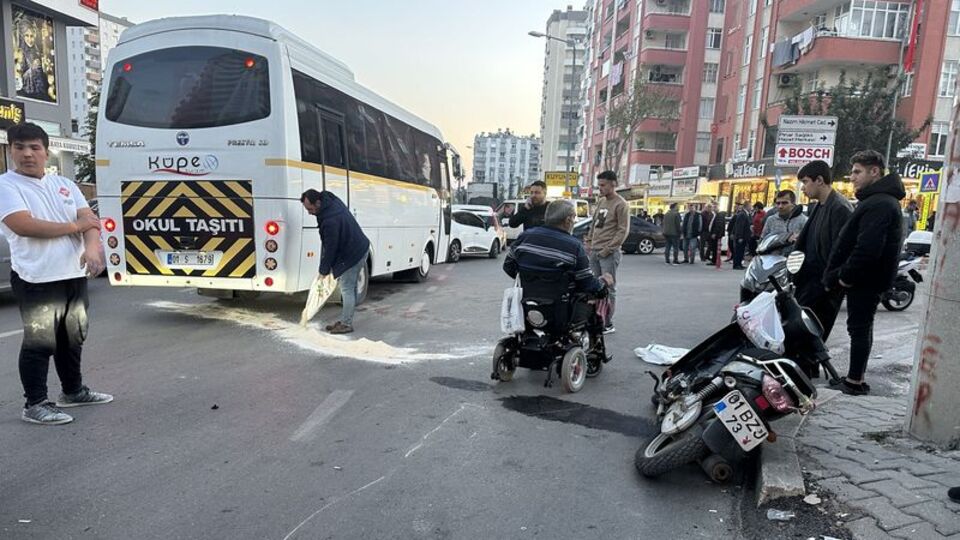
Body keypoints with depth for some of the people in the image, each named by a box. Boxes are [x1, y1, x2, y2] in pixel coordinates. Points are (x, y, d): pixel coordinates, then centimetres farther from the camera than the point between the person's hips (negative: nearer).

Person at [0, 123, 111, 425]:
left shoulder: (65, 184, 12)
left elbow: (89, 219, 3)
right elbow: (25, 226, -19)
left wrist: (92, 248, -17)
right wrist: (74, 226, -9)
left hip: (75, 275, 6)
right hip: (37, 281, -6)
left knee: (72, 338, 17)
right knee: (39, 343, -1)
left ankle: (73, 391, 32)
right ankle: (34, 405, 10)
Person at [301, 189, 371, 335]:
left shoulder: (330, 221, -30)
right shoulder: (331, 199, -1)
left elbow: (330, 248, -21)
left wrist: (324, 270, -8)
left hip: (352, 255, -10)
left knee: (347, 290, -3)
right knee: (350, 288, 14)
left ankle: (346, 324, 5)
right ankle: (344, 320, 23)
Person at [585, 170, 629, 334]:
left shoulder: (621, 204, -8)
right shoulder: (601, 201, 15)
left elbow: (623, 230, -12)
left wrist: (609, 248, -15)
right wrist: (589, 242, 11)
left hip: (608, 254, -7)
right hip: (594, 252, 8)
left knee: (609, 288, -4)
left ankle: (608, 324, 2)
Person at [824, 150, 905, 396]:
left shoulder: (879, 204, -19)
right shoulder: (880, 200, 16)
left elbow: (867, 249, -28)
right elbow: (853, 241, 18)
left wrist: (845, 276, -17)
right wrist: (841, 275, 13)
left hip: (865, 280, -10)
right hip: (866, 277, 10)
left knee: (859, 327, -4)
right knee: (862, 327, 15)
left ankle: (854, 382, 4)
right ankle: (856, 378, 24)